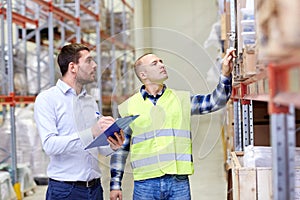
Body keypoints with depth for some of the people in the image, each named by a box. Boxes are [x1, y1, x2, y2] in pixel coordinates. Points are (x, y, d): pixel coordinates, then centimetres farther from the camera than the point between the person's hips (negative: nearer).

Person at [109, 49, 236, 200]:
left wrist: (226, 74, -13)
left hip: (179, 182, 1)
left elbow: (216, 101, 2)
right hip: (145, 183, -1)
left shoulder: (182, 99, 9)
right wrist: (115, 185, 8)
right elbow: (120, 149, 10)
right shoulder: (128, 107, 6)